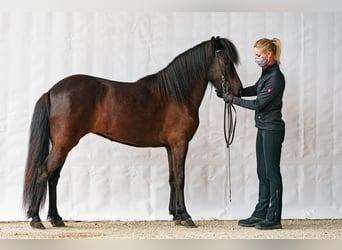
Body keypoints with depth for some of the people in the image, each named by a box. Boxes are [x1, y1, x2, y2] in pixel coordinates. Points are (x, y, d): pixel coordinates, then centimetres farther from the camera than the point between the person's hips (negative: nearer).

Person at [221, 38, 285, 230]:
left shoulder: (276, 78, -20)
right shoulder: (266, 73, 9)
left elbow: (258, 103, -19)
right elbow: (255, 90, 25)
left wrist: (233, 100, -11)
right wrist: (233, 91, 11)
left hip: (272, 129, -10)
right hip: (263, 128, 10)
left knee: (272, 172, -4)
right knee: (263, 172, 14)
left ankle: (274, 218, 2)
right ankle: (261, 214, 21)